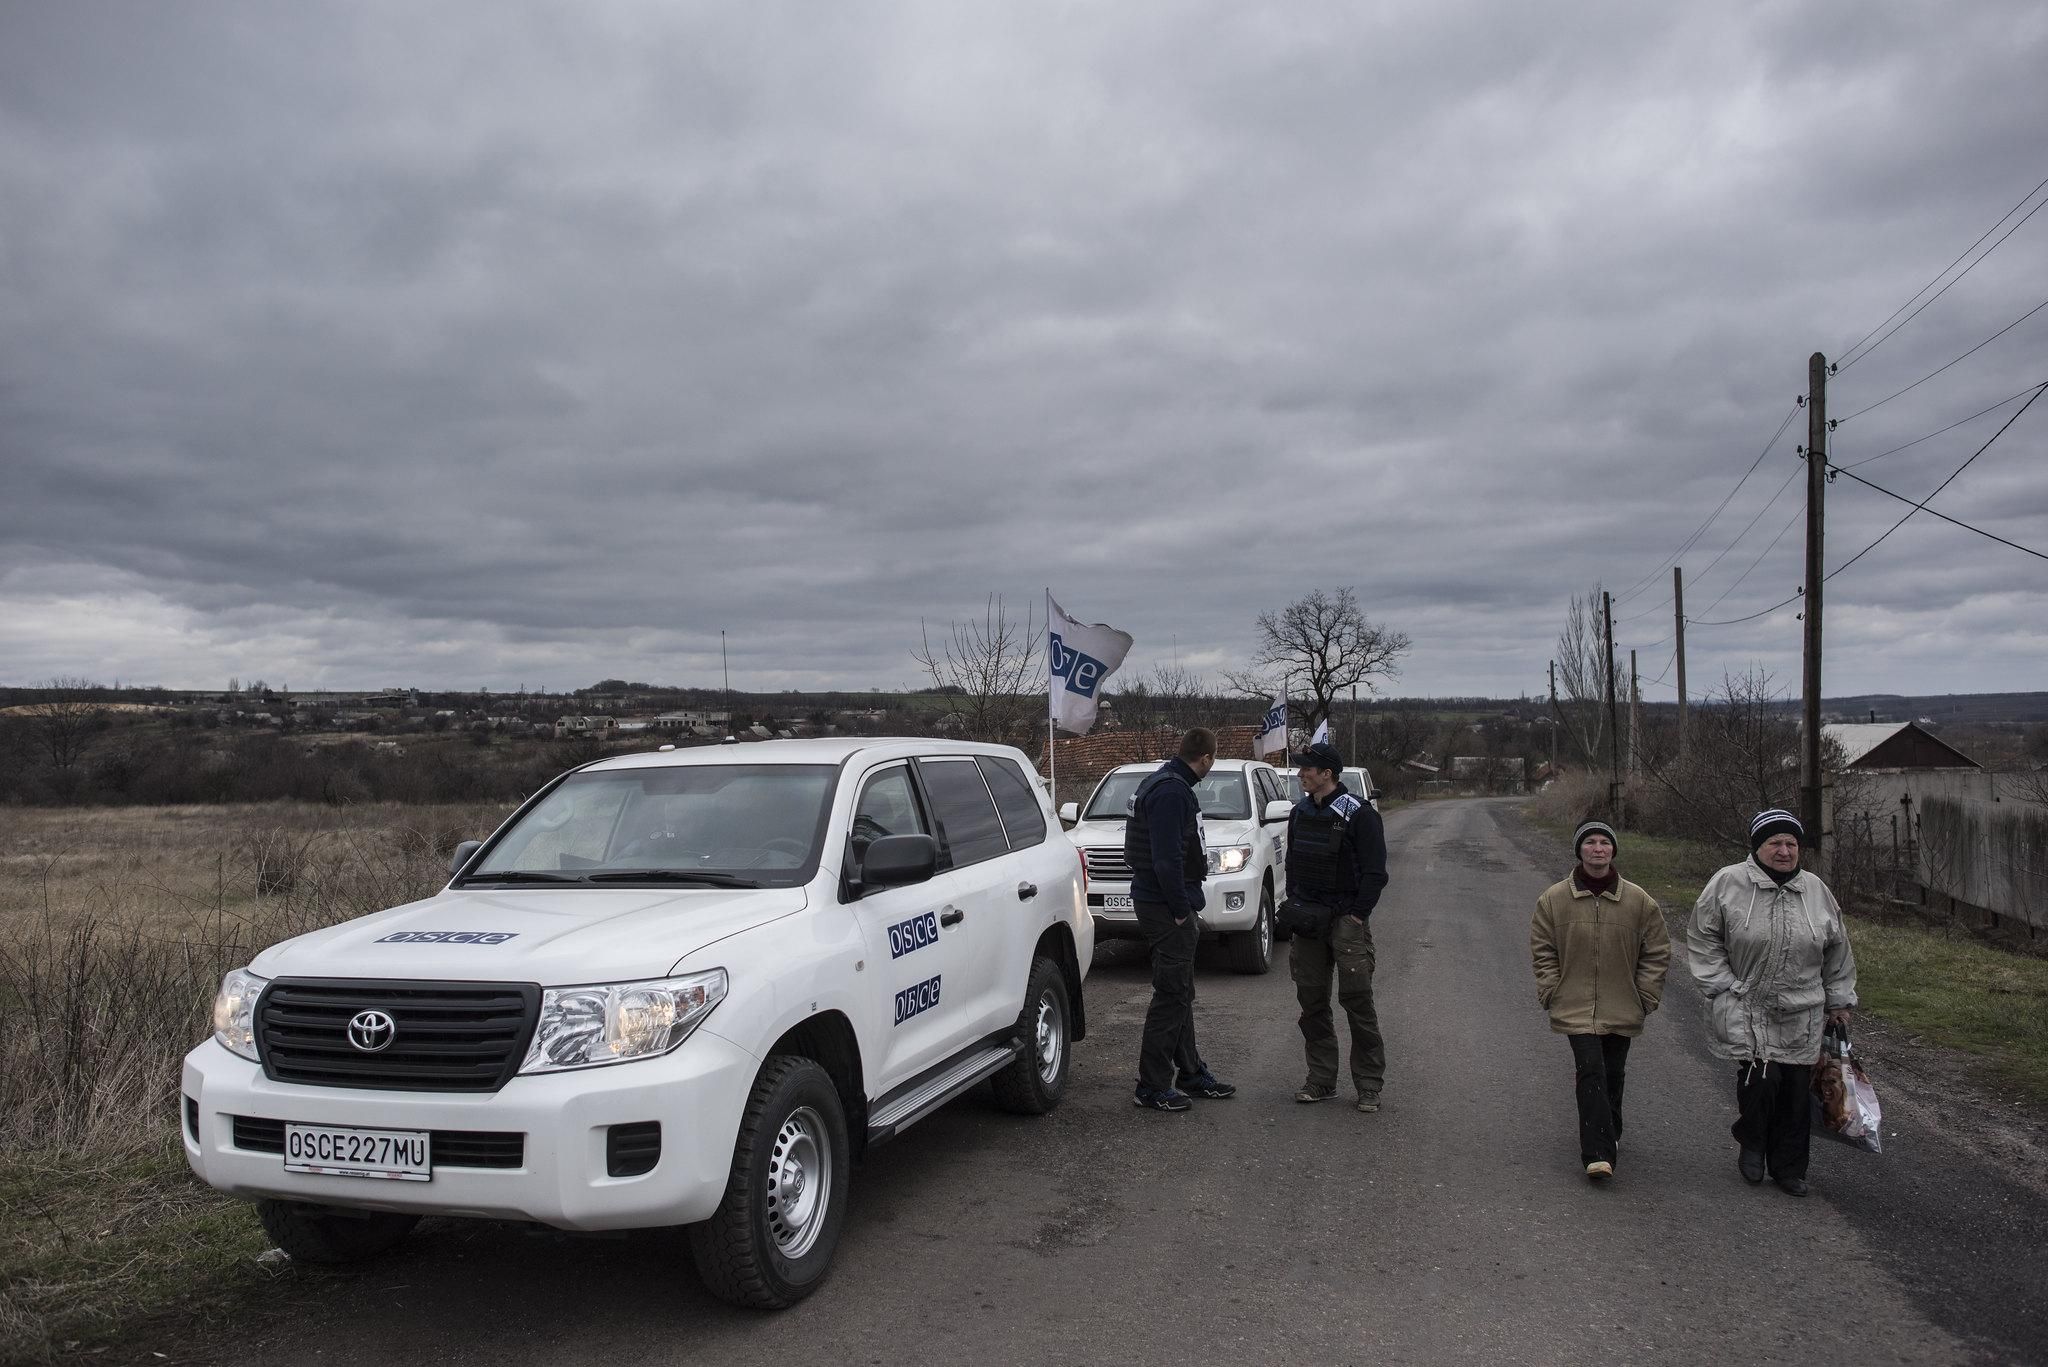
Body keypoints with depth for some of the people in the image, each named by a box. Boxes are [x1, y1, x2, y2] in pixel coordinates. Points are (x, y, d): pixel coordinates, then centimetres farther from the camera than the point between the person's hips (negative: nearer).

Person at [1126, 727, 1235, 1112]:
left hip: (1164, 904, 11)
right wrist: (1182, 911, -18)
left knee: (1180, 993, 18)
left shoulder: (1166, 784, 15)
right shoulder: (1171, 792, -19)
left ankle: (1191, 1073, 29)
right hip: (1166, 906, -11)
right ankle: (1152, 1087, 2)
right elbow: (1167, 860, -24)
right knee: (1171, 995, -4)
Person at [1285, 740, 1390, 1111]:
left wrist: (1358, 915, -13)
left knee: (1357, 1000, -6)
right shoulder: (1300, 812, 12)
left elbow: (1375, 872, -9)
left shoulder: (1357, 813, -9)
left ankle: (1369, 1084, 2)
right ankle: (1321, 1080, 16)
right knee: (1312, 1001, 7)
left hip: (1346, 918, -6)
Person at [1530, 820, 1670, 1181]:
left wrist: (1646, 997, 2)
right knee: (1591, 1073, -13)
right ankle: (1599, 1154, -13)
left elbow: (1656, 952, 7)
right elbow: (1542, 951, 4)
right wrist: (1552, 993, -2)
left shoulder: (1639, 901, -1)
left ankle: (1607, 1135, 36)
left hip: (1622, 1010, 2)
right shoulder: (1554, 899, -3)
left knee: (1612, 1075, 13)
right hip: (1576, 1008, -2)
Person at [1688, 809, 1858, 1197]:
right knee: (1761, 1079, -16)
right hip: (1745, 1010, -4)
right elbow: (1703, 940, -1)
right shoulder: (1728, 883, -6)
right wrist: (1724, 987, -7)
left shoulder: (1816, 890, 8)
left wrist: (1839, 1002, 18)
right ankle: (1751, 1144, 14)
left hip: (1802, 1015, 4)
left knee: (1796, 1090, 5)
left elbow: (1837, 953, 17)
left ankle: (1789, 1168, 22)